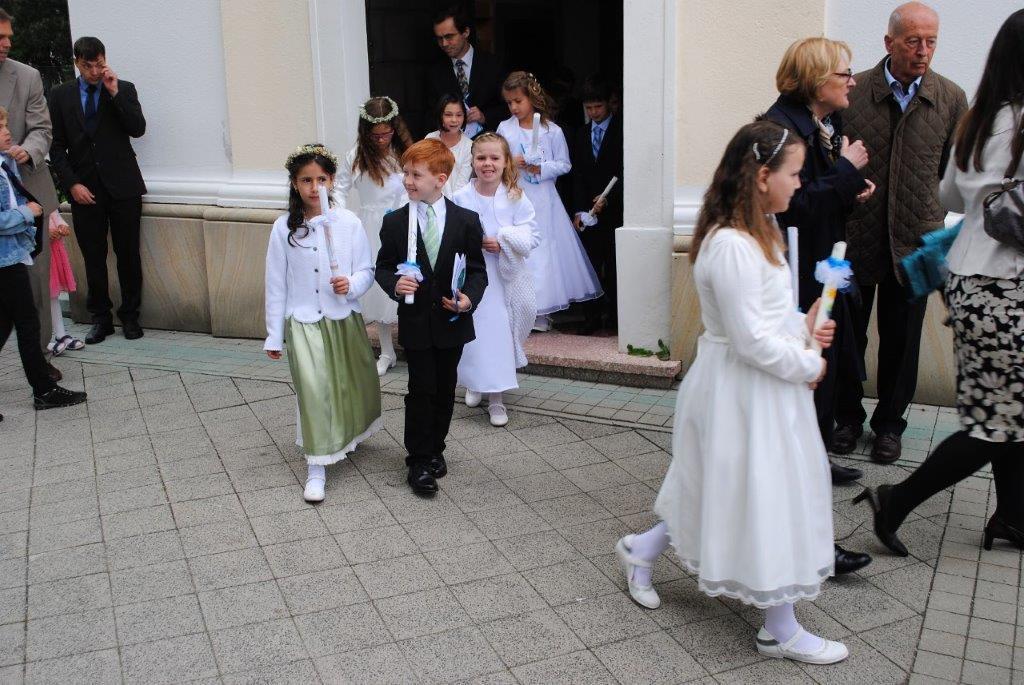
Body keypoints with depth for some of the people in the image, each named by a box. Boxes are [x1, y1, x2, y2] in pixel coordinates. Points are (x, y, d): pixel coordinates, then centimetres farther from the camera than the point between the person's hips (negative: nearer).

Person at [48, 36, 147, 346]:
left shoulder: (123, 89, 4)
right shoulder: (60, 95, 7)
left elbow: (138, 129, -9)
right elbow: (56, 146, 6)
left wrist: (115, 93, -14)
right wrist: (72, 184, -5)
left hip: (122, 186, -1)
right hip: (84, 188, 1)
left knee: (128, 254, 3)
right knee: (93, 258, 4)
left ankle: (130, 316, 15)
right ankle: (101, 318, 15)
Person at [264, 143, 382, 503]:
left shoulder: (348, 222, -5)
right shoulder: (284, 227, -5)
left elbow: (366, 271, 1)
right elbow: (276, 284, 0)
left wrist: (351, 284, -23)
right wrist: (274, 336, 2)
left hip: (345, 319, 2)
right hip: (303, 322, -2)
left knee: (351, 384, 15)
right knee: (314, 389, -11)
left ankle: (348, 434, 46)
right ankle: (316, 468, -3)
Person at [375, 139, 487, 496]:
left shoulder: (466, 220, -4)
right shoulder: (395, 222, -3)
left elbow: (477, 269, 0)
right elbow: (383, 266, 3)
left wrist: (470, 297, -18)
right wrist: (395, 285, -19)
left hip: (452, 321, 1)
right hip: (416, 322, -1)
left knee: (445, 389, 14)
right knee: (421, 391, 0)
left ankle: (435, 448, 32)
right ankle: (419, 461, 11)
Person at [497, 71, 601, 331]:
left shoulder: (552, 130, -3)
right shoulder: (504, 128, 2)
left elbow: (564, 164, 0)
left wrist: (540, 168, -13)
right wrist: (511, 163, -12)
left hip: (544, 199, -1)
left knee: (546, 249, 1)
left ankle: (541, 311, 11)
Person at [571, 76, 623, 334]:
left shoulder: (621, 131, -1)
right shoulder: (581, 134, 13)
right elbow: (577, 175, 10)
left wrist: (607, 197, -17)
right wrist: (579, 210, 1)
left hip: (615, 209, -4)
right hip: (589, 208, 4)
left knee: (614, 264, -1)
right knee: (592, 263, 2)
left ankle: (615, 315, 8)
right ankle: (593, 316, 6)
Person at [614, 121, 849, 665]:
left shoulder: (755, 233, 8)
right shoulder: (732, 247, -26)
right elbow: (751, 341, -25)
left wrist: (803, 325, 2)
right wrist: (808, 366, -12)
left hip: (762, 389, 10)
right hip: (744, 394, -10)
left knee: (720, 494, 20)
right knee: (765, 501, 3)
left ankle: (640, 551, 37)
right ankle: (780, 631, 20)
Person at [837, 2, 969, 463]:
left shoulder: (951, 99, -1)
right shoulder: (852, 93, -6)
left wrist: (932, 217, 5)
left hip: (914, 242, 1)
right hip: (856, 239, -1)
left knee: (901, 342, 11)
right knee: (848, 335, 11)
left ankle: (889, 423, 29)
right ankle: (847, 417, 30)